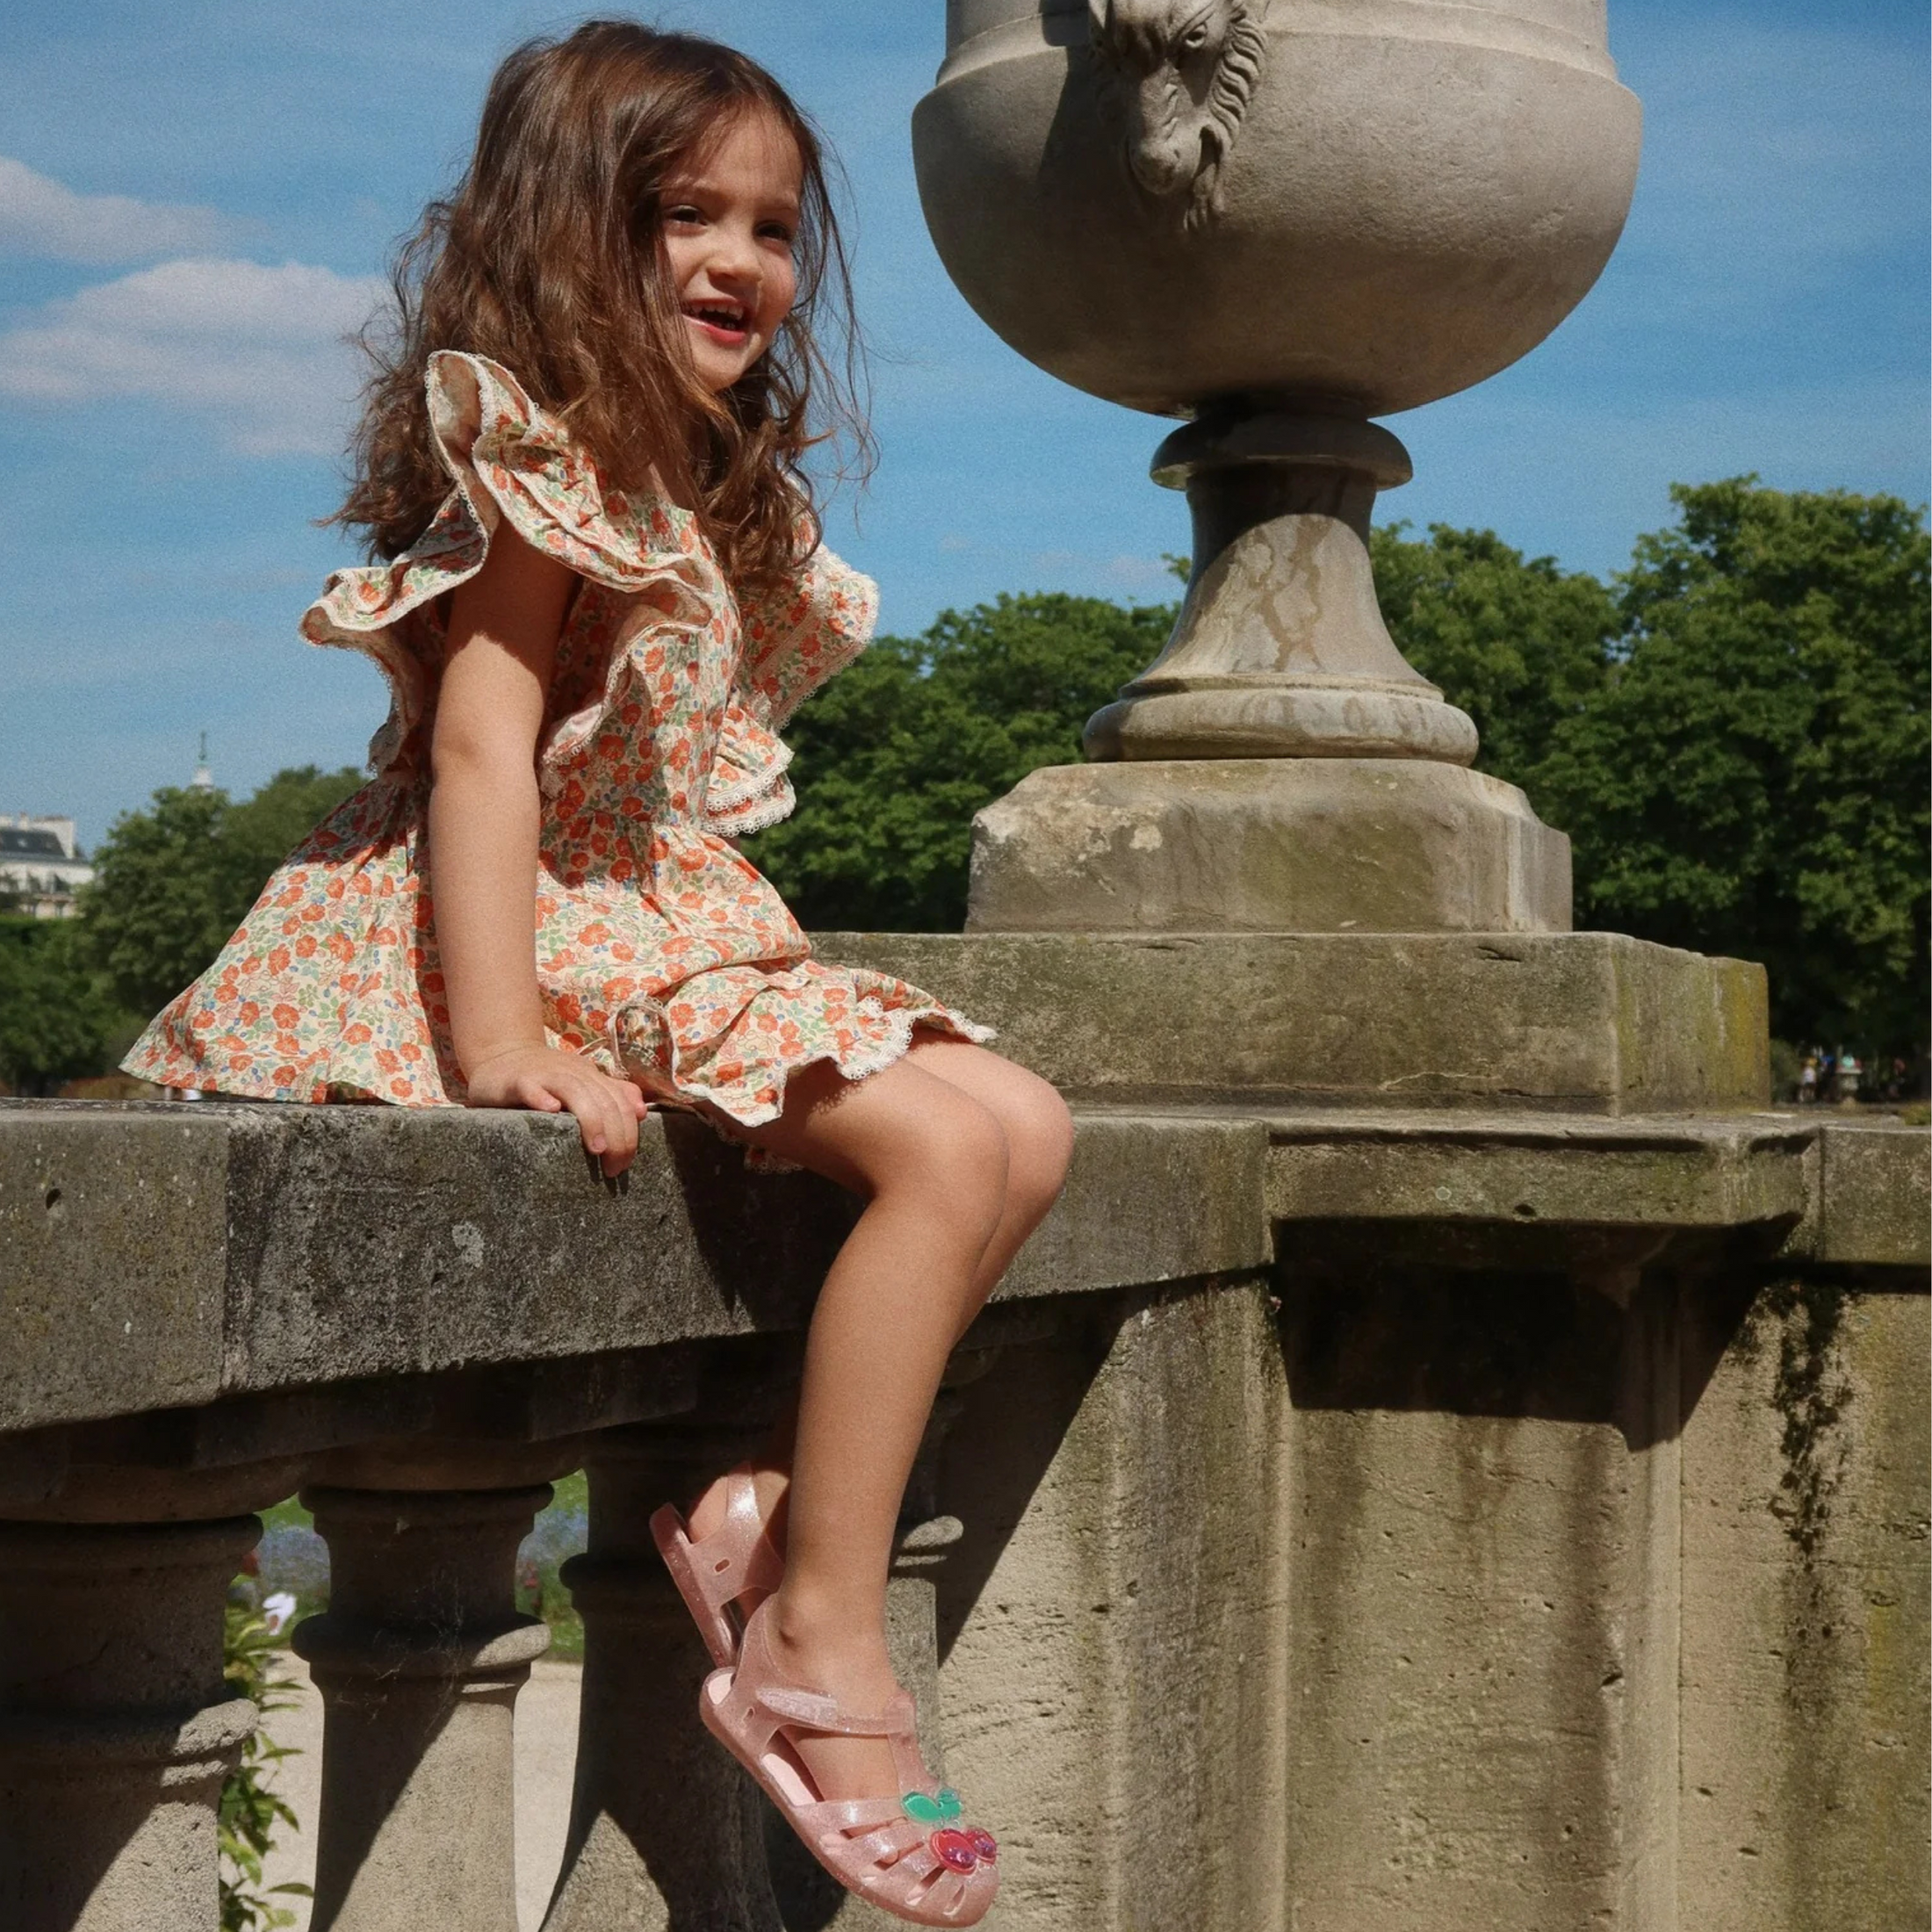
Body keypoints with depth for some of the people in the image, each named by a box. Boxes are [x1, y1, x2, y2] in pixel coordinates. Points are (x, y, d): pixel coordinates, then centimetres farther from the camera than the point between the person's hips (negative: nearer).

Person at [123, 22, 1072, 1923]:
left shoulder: (718, 497, 18)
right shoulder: (536, 466, -10)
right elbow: (482, 750, -20)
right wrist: (501, 1041, -28)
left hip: (680, 933, 9)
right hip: (557, 948, -9)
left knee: (1023, 1125, -1)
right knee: (947, 1144, -23)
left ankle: (771, 1503, -4)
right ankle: (818, 1650, -18)